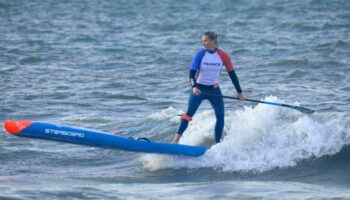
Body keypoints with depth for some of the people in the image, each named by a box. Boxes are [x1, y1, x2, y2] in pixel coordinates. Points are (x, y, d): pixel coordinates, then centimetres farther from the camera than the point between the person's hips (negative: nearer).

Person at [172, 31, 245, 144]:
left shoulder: (223, 56, -8)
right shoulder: (200, 55, -11)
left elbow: (232, 74, 0)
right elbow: (192, 72, -15)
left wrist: (239, 92, 2)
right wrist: (194, 87, -34)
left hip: (214, 89, 2)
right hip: (199, 89, -2)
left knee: (220, 116, -3)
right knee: (189, 113, -11)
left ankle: (217, 143, 8)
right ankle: (176, 140, -12)